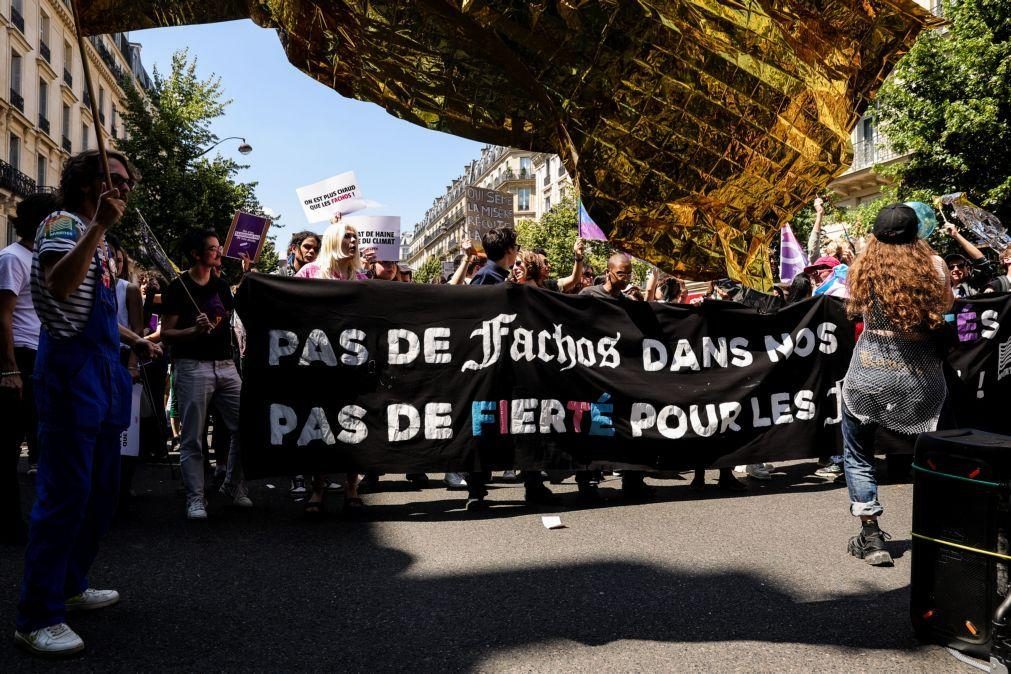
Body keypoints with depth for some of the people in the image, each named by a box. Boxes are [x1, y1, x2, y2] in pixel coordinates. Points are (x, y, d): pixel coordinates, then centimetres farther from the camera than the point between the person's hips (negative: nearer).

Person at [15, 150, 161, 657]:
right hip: (72, 368, -10)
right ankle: (37, 618, 1)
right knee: (65, 493, -8)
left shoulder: (96, 238, 20)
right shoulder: (63, 223, -7)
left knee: (101, 491, 15)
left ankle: (70, 585, 29)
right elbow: (60, 287, -29)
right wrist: (100, 225, -32)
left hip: (102, 368, 10)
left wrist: (133, 341, 21)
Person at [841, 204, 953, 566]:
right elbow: (947, 306, 17)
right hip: (922, 375, 1)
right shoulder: (934, 265, -1)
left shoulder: (863, 267, -2)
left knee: (857, 455, 15)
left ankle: (871, 537, 13)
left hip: (870, 372, -1)